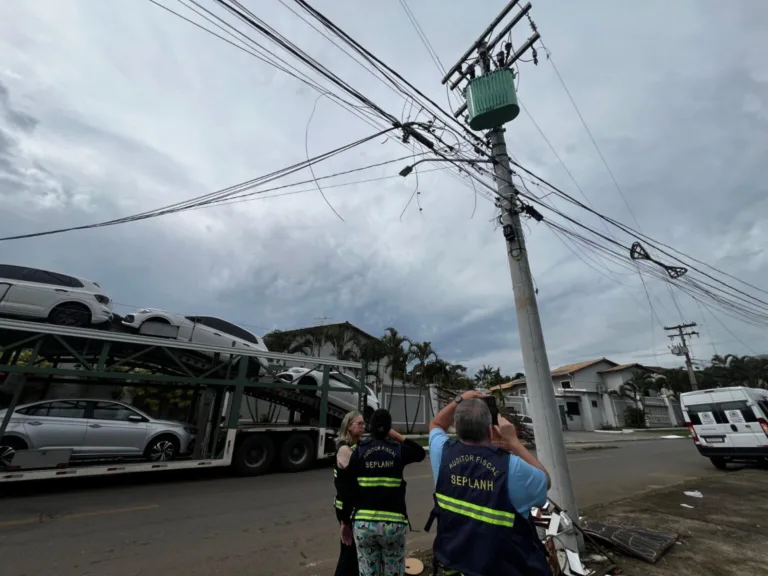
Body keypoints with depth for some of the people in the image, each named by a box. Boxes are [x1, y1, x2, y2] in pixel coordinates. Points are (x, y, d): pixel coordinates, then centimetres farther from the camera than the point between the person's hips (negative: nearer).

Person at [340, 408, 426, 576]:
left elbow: (350, 489, -2)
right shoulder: (398, 450, -4)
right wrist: (398, 437, 9)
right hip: (393, 523, -1)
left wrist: (346, 520, 9)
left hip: (363, 522, 1)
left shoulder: (359, 451, -3)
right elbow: (421, 453, 14)